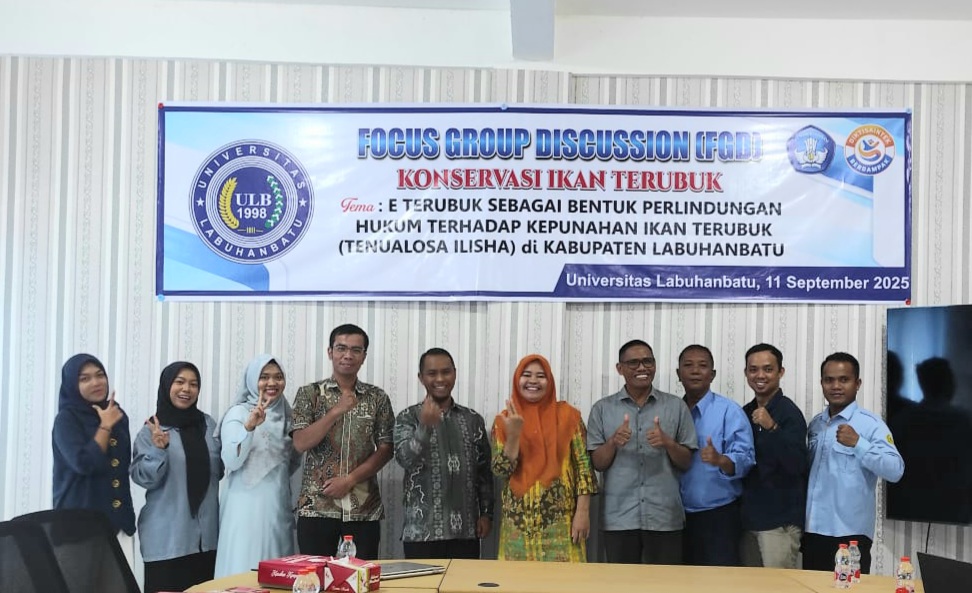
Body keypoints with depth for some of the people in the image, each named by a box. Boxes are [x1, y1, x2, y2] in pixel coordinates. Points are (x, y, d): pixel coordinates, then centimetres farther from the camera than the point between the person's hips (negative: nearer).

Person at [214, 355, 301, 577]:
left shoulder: (286, 415, 11)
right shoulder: (238, 413, -4)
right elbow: (231, 461, -17)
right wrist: (249, 426, -27)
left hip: (278, 505, 5)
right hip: (247, 505, -5)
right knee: (244, 570, -6)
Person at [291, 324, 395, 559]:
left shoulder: (378, 397, 7)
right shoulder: (309, 393, 4)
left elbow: (385, 449, 3)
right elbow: (300, 443, -8)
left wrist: (350, 480, -9)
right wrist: (336, 412, -18)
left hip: (364, 508, 1)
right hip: (316, 506, -1)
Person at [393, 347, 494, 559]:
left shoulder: (473, 419, 10)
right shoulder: (408, 417, 2)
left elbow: (484, 472, 12)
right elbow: (405, 460, -14)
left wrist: (486, 513, 5)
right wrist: (425, 426, -28)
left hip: (465, 530, 3)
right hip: (422, 529, -2)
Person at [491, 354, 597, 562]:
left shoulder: (567, 415, 1)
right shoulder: (504, 420, 5)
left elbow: (583, 465, -1)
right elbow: (501, 470, -2)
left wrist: (583, 512, -7)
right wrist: (514, 434, -16)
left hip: (561, 520, -1)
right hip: (518, 521, 2)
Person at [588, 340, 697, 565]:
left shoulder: (676, 406, 5)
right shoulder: (602, 408, 4)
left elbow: (687, 462, 5)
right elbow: (597, 463, 3)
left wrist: (668, 443, -15)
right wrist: (613, 442, -17)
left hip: (665, 516, 0)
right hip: (619, 517, 0)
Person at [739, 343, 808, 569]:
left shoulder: (789, 413, -10)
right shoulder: (745, 413, 10)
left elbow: (797, 465, -21)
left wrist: (772, 428, -30)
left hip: (780, 521, -7)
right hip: (749, 517, 7)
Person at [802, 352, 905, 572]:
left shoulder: (870, 424, -7)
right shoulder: (815, 424, 12)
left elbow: (895, 471, -18)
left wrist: (857, 444, -26)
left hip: (850, 533, -6)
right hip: (813, 530, 6)